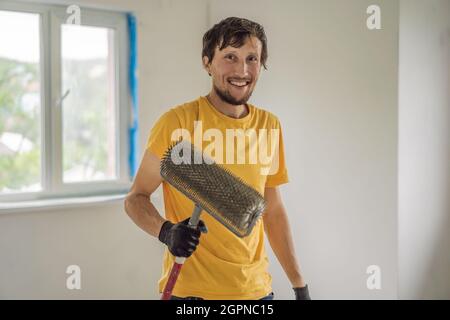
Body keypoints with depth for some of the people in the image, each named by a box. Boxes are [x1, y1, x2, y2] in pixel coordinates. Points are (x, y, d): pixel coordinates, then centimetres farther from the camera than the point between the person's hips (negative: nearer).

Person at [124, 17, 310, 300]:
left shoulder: (269, 125, 3)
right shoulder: (178, 121, -12)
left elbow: (273, 211, 10)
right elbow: (136, 198, -5)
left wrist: (300, 286, 8)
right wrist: (166, 232, -24)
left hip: (256, 288, 5)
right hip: (191, 290, -4)